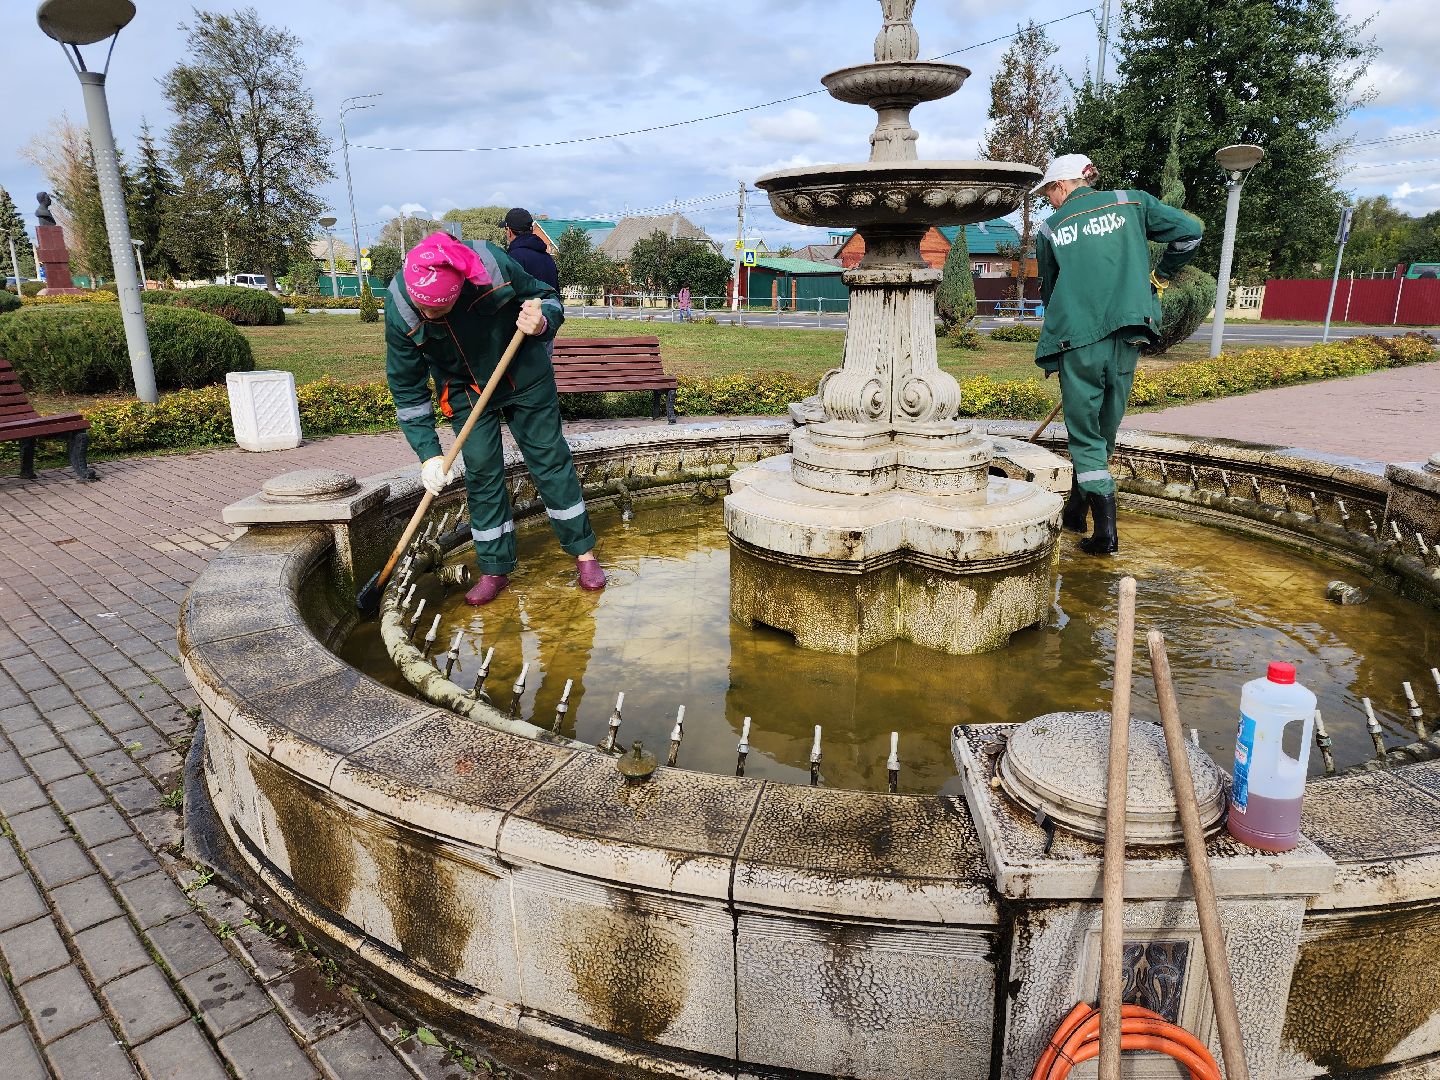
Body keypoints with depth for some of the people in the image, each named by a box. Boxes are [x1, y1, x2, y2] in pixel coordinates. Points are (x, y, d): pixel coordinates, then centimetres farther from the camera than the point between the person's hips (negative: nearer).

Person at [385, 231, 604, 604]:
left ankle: (583, 551, 17)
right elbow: (408, 390, -14)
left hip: (524, 377, -1)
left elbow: (547, 298, -10)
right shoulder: (399, 310, -24)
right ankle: (495, 569, 14)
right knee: (481, 473, 0)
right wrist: (428, 454, -17)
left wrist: (542, 323, -34)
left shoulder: (493, 265, -30)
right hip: (467, 391, 1)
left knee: (551, 460, 4)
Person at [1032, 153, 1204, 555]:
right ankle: (1075, 511, 30)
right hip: (1127, 335, 2)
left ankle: (1106, 531, -5)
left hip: (1076, 341, -2)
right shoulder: (1131, 203, 12)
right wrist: (1161, 275, 21)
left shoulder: (1049, 230, 10)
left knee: (1085, 436, 4)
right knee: (1105, 428, 16)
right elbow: (1190, 231, 5)